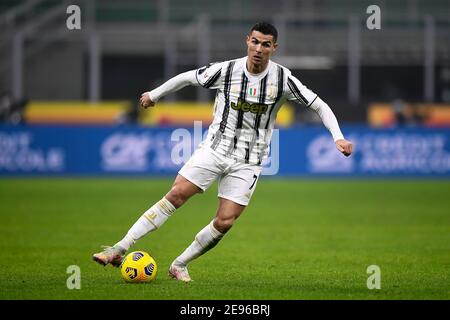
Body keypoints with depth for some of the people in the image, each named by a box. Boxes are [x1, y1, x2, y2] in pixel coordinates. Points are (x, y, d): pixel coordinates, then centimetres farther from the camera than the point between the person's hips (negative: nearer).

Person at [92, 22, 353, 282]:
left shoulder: (282, 78, -9)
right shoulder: (226, 71, -8)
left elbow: (319, 106, -3)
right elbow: (187, 77, 8)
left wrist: (338, 137, -14)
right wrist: (154, 95, 18)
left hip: (249, 162, 1)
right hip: (215, 149, 0)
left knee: (224, 223, -9)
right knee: (176, 195, -13)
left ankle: (179, 265, 10)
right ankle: (120, 250, -11)